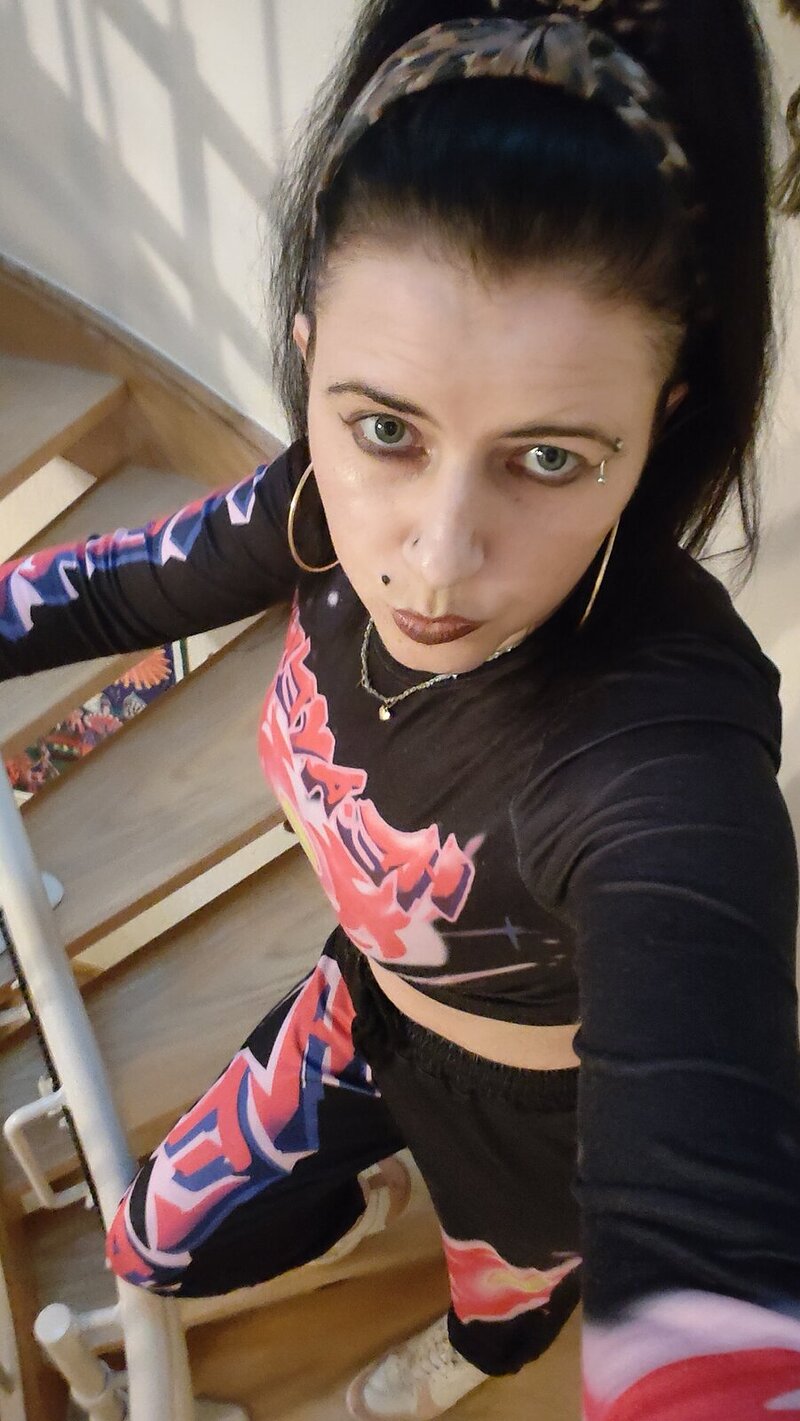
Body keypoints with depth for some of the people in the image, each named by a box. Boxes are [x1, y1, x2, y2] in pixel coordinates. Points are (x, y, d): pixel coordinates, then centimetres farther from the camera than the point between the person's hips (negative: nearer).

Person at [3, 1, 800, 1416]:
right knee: (167, 1246, 26)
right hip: (372, 1004, 4)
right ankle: (362, 1193, 61)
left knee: (505, 1295, 32)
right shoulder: (342, 507, -26)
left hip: (555, 1110, -4)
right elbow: (125, 584, -6)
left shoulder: (668, 760, -45)